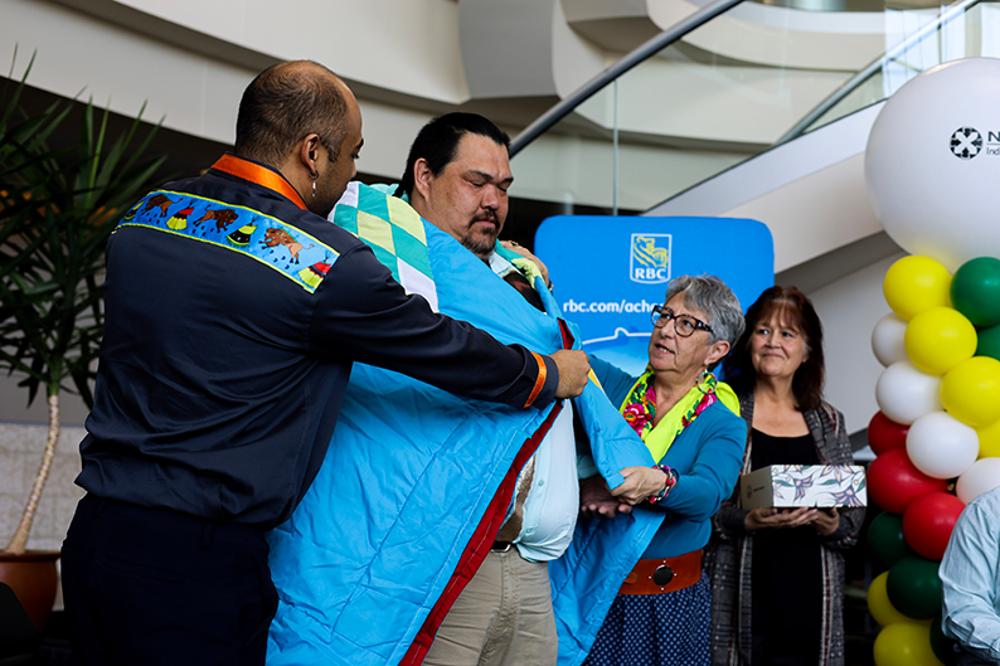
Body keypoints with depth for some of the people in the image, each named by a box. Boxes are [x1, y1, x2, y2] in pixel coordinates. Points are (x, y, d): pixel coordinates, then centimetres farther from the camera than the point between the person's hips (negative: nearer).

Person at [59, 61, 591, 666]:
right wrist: (553, 376, 16)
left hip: (95, 528, 7)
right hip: (197, 560, -7)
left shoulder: (146, 214, 7)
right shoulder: (327, 263, -14)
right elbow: (448, 350, -3)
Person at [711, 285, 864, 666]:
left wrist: (834, 525, -9)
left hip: (809, 597, 3)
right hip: (740, 598, -3)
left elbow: (855, 514, 12)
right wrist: (744, 521, -19)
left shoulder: (828, 423, 12)